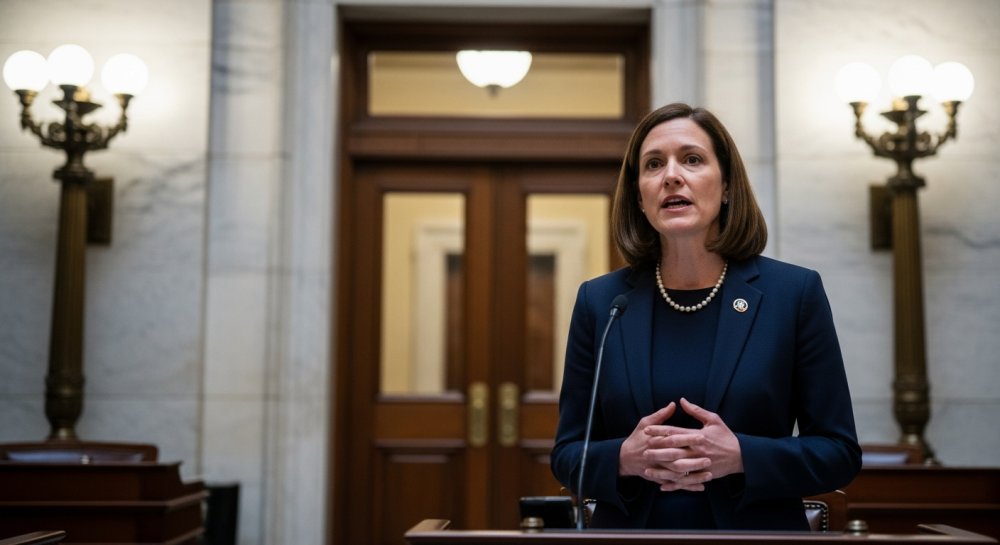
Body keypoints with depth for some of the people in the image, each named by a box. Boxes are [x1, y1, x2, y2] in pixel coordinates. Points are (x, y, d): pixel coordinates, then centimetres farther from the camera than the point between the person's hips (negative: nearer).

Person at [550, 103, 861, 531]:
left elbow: (840, 451, -5)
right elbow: (568, 454, 2)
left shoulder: (795, 293, -6)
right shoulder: (600, 301, -2)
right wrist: (624, 459, -18)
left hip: (753, 526, -1)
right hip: (629, 524, 1)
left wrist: (740, 456, -20)